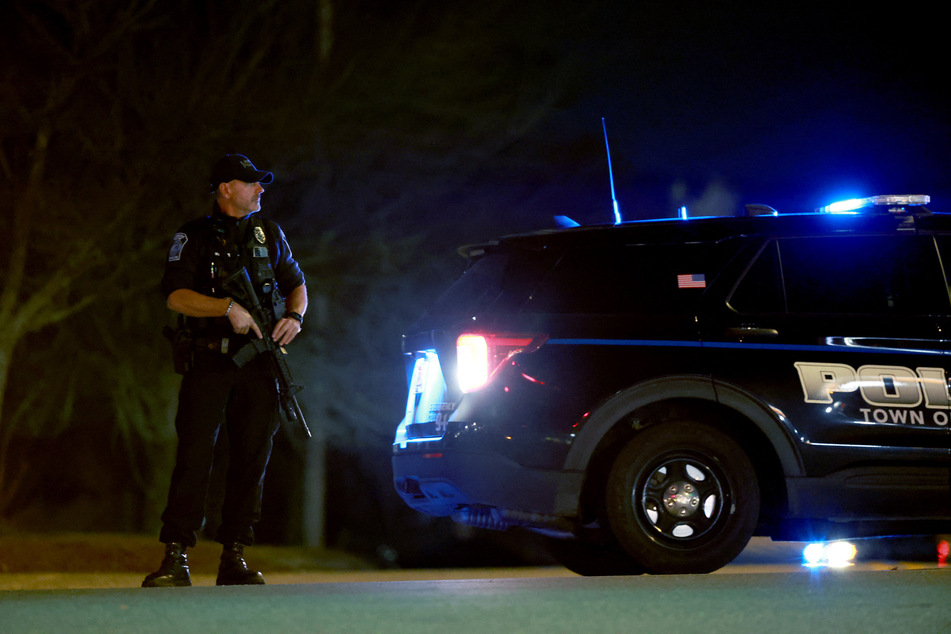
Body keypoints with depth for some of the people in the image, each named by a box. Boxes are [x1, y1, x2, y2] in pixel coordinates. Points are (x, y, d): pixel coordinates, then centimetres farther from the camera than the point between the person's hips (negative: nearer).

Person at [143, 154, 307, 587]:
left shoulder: (269, 234, 15)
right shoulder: (193, 238, 2)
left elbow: (296, 285, 21)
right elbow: (176, 296, -10)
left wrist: (295, 316, 0)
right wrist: (228, 308, -21)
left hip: (257, 362, 4)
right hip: (209, 361, -4)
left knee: (251, 458, 2)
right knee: (194, 457, -10)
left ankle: (234, 557, 8)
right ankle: (176, 558, -9)